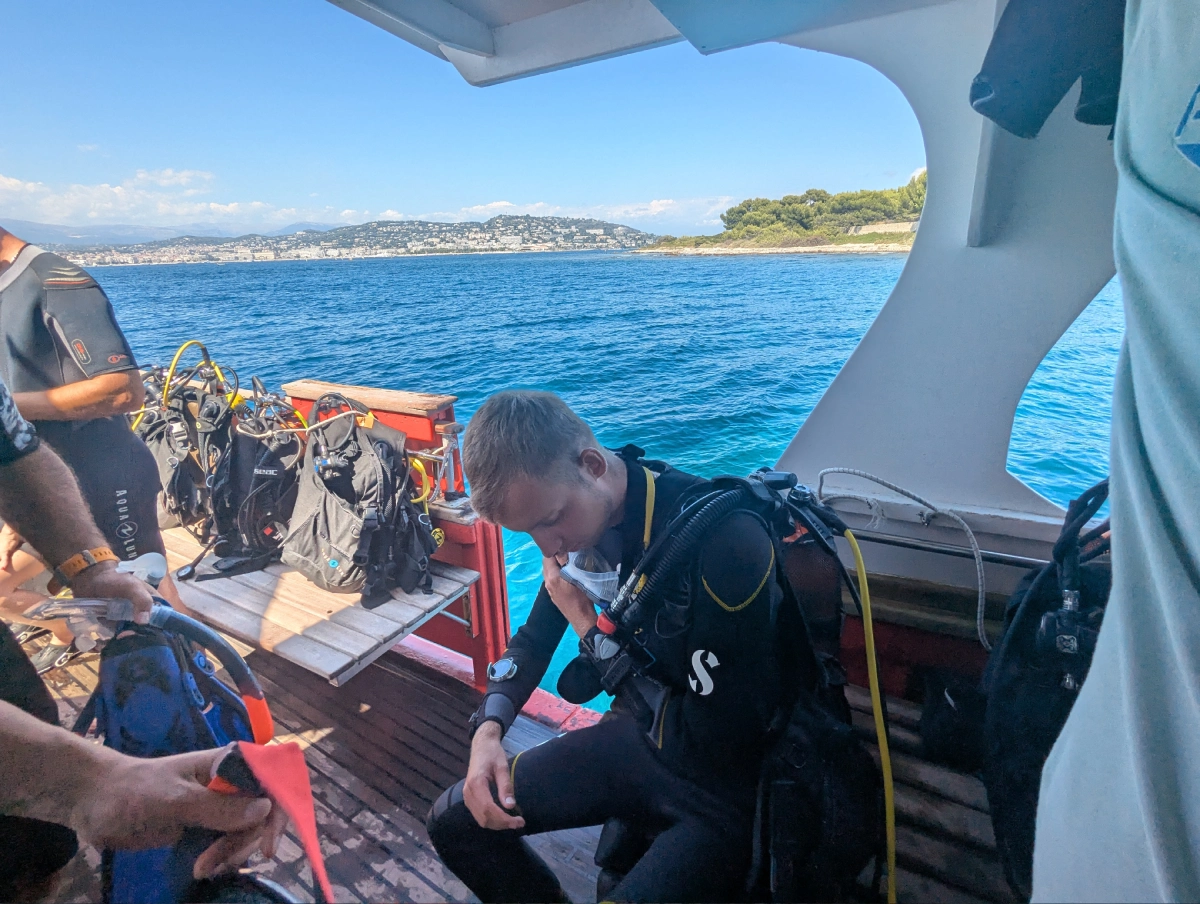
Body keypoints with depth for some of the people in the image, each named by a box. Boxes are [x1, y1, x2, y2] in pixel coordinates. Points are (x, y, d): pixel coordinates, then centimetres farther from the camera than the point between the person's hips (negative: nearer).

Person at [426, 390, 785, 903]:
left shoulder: (727, 540, -31)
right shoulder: (578, 517, -7)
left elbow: (715, 747, -25)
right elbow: (535, 639, 8)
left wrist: (591, 628, -19)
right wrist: (489, 728, -10)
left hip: (723, 785, -5)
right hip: (634, 740, 6)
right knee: (454, 823, 5)